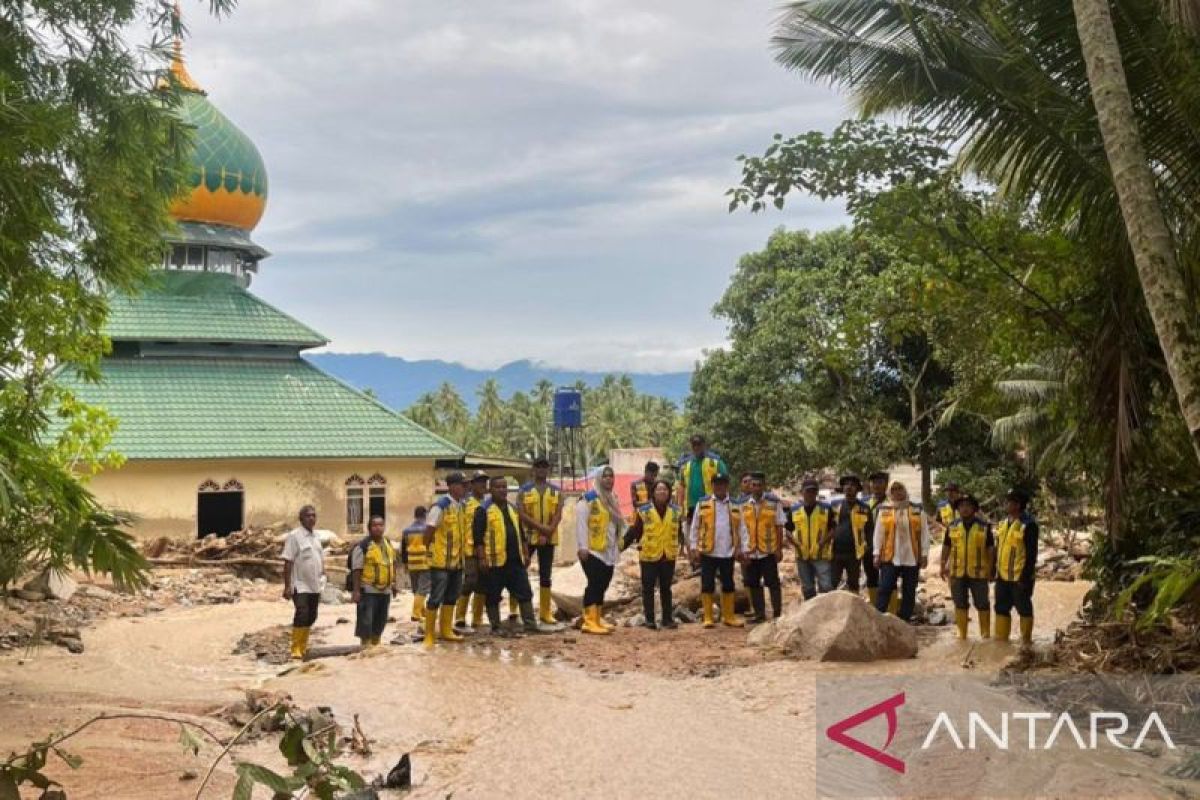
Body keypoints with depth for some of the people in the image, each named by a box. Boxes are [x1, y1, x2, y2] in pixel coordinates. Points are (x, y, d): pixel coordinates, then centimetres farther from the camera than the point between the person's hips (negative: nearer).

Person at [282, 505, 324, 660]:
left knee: (311, 617, 11)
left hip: (315, 586, 7)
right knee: (302, 615, -13)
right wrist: (287, 586, -18)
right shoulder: (294, 536, -10)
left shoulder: (316, 536, 11)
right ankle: (296, 649, -6)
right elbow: (288, 562, -14)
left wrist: (322, 581, 16)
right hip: (300, 586, -7)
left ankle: (303, 646, 22)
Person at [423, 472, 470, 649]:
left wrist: (462, 552, 16)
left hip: (457, 561, 8)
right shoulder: (440, 506, -16)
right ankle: (429, 635, 5)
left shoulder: (462, 506, 9)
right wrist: (430, 552, -7)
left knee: (451, 597, 15)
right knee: (436, 598, -3)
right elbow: (428, 531, -14)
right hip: (441, 561, -8)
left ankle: (446, 631, 26)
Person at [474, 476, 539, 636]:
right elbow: (478, 536, -10)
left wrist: (525, 553, 17)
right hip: (495, 561, -6)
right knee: (494, 596, 2)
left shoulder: (513, 508, 17)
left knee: (525, 593, 6)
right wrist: (482, 558, -16)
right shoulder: (484, 510, -5)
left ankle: (530, 624, 11)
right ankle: (496, 627, 11)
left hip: (515, 560, 6)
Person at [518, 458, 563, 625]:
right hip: (527, 537, -2)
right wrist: (541, 527, -20)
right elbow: (522, 514, -10)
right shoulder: (524, 491, -1)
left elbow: (558, 515, -1)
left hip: (549, 539, 2)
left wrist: (547, 533, -15)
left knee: (546, 574, 6)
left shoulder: (556, 491, 6)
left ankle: (545, 612, 11)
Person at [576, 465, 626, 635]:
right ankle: (589, 622, -12)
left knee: (603, 585, 11)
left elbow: (618, 523, 24)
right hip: (593, 551, -8)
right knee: (594, 584, -13)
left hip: (609, 552, 8)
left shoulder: (613, 499, 17)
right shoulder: (589, 498, -10)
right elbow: (581, 523, -15)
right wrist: (583, 547, -20)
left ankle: (598, 619, 18)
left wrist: (619, 542, 19)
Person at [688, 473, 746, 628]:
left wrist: (742, 549, 4)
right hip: (707, 553, -2)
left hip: (728, 554, 2)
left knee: (728, 585, 10)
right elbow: (694, 528, 4)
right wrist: (693, 548, -2)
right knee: (707, 585, 0)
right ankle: (708, 618, 8)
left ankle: (729, 617, 20)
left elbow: (741, 529, 10)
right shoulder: (702, 504, 2)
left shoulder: (735, 506, 7)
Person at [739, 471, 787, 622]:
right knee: (753, 583, 8)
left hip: (769, 551, -3)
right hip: (750, 552, 3)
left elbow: (779, 527, 1)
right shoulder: (743, 504, 4)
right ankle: (759, 614, 19)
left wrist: (779, 549, -2)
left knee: (773, 583, 1)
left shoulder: (774, 502, -2)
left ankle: (777, 613, 11)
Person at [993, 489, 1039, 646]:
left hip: (1020, 577, -8)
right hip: (1002, 576, 8)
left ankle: (1026, 640, 15)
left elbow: (1032, 553, -15)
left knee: (1024, 608, 5)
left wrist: (1026, 576, -18)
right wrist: (994, 570, 15)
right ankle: (1001, 638, 22)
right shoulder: (1003, 524, 11)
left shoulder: (1028, 525, -14)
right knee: (1001, 607, 13)